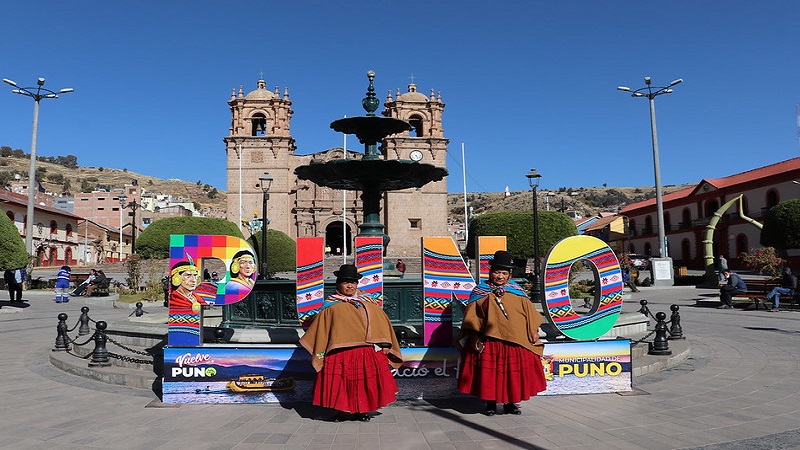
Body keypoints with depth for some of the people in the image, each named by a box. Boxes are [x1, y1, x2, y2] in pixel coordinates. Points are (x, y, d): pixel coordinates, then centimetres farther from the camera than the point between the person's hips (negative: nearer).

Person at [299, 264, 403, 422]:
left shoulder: (368, 304, 11)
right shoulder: (331, 306, 3)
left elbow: (381, 324, 10)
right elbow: (320, 329, 3)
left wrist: (384, 346, 2)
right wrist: (320, 353, 0)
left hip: (366, 352, 3)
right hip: (340, 353, -2)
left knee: (363, 382, 7)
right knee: (340, 382, 1)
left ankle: (360, 410, 22)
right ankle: (341, 410, 18)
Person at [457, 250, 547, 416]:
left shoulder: (517, 292, 8)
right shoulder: (480, 292, 4)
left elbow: (529, 312, 9)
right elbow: (472, 317, 2)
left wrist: (534, 332, 2)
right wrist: (474, 336, -7)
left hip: (515, 341, 1)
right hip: (487, 341, -1)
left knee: (512, 372, 6)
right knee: (488, 371, 3)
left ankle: (510, 402, 22)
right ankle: (490, 404, 18)